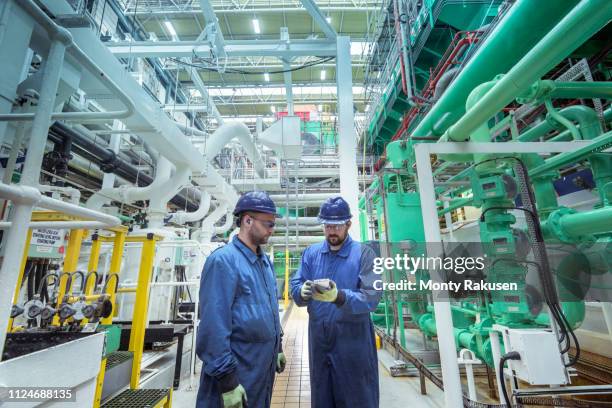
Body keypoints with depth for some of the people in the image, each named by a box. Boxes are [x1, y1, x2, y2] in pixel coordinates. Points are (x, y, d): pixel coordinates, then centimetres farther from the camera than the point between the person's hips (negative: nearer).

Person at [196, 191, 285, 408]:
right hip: (237, 370, -8)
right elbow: (214, 325, -23)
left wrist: (277, 347, 16)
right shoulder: (223, 260, -20)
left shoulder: (265, 261, 6)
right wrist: (226, 380, -20)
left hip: (264, 367, 8)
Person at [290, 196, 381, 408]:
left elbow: (372, 297, -18)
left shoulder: (364, 253, -9)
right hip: (318, 338, 4)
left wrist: (339, 296, -34)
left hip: (353, 341, -3)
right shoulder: (311, 253, 4)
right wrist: (303, 292, -25)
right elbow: (295, 287, -2)